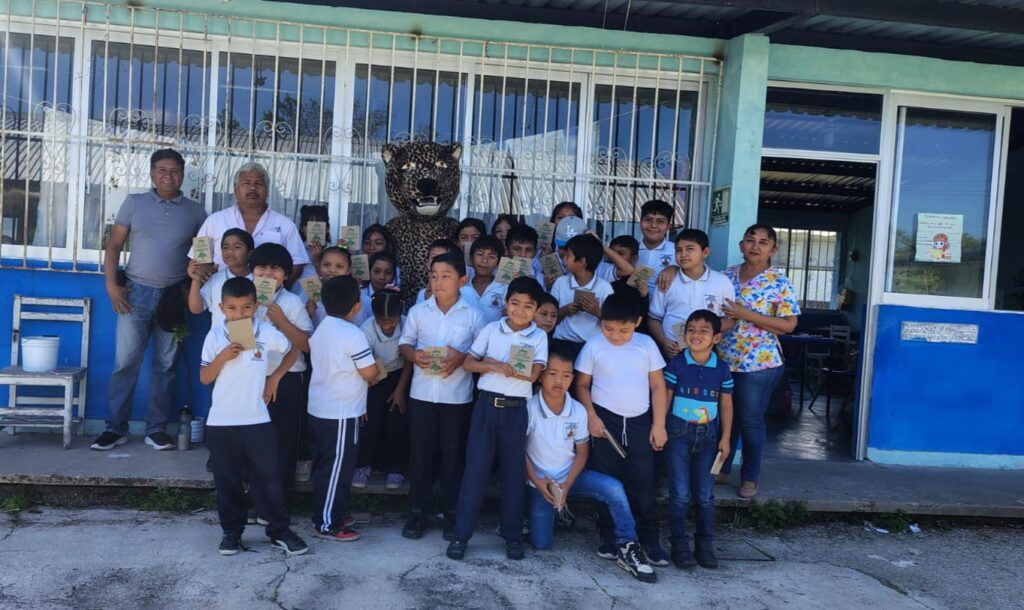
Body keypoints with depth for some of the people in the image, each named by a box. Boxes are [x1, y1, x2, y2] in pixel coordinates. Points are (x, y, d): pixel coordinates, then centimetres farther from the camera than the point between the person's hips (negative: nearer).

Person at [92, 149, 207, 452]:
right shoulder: (134, 203, 5)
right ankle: (116, 428, 12)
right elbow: (113, 245, 4)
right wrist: (111, 285, -5)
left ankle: (156, 428, 16)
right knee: (125, 363, 1)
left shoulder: (196, 211, 6)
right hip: (136, 293, 0)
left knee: (165, 366, 7)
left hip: (174, 296, 1)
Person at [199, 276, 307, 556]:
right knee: (227, 481, 11)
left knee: (268, 477, 3)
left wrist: (273, 379, 3)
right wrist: (222, 357, -19)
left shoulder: (267, 333, -7)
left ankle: (280, 531, 15)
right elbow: (204, 378, -2)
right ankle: (232, 531, 26)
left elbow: (292, 352, 11)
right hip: (221, 421, 1)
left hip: (257, 420, -1)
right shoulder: (215, 336, -5)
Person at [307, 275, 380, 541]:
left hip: (318, 409, 8)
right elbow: (370, 373, -17)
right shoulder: (353, 335, -19)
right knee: (338, 469, 2)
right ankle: (328, 524, 10)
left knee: (323, 466, 18)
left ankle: (322, 516, 29)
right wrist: (374, 374, 5)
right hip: (341, 413, -8)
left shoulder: (320, 330, 7)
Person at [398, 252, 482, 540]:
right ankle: (418, 512, 21)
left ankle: (452, 513, 22)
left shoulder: (473, 315, -3)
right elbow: (404, 344, 8)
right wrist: (414, 355, -14)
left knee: (454, 455, 8)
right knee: (420, 453, 8)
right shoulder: (418, 311, 2)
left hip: (457, 397, -1)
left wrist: (462, 358, -18)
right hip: (422, 394, 1)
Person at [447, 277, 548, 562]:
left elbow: (533, 375, -10)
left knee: (513, 473, 8)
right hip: (486, 405, 0)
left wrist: (493, 363, -14)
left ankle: (513, 535, 21)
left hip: (516, 410, 0)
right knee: (475, 469, 2)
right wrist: (494, 366, -18)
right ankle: (461, 534, 11)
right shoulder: (490, 330, 3)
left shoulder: (539, 336, 1)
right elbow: (468, 363, 1)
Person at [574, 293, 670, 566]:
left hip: (639, 422, 1)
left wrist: (659, 424, 0)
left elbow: (658, 386, 3)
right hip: (605, 420, -1)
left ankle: (649, 540, 12)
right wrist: (591, 417, -8)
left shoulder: (647, 345, -1)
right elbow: (582, 384, 2)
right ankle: (608, 538, 19)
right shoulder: (594, 346, -4)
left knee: (642, 482, 2)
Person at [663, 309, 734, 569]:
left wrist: (725, 438, 3)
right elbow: (665, 398, -3)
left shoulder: (722, 368, -1)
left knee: (705, 495, 10)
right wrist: (660, 430, -4)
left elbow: (726, 405, 5)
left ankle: (705, 545, 22)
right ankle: (679, 545, 12)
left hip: (708, 435, 2)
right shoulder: (676, 364, -7)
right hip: (679, 433, -2)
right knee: (680, 494, 1)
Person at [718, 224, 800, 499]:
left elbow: (789, 325, -13)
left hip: (758, 363, -4)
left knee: (750, 420, 6)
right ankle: (720, 468, 31)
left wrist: (746, 315, -20)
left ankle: (750, 477, 22)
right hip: (723, 360, 4)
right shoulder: (727, 276, 5)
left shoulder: (780, 282, -9)